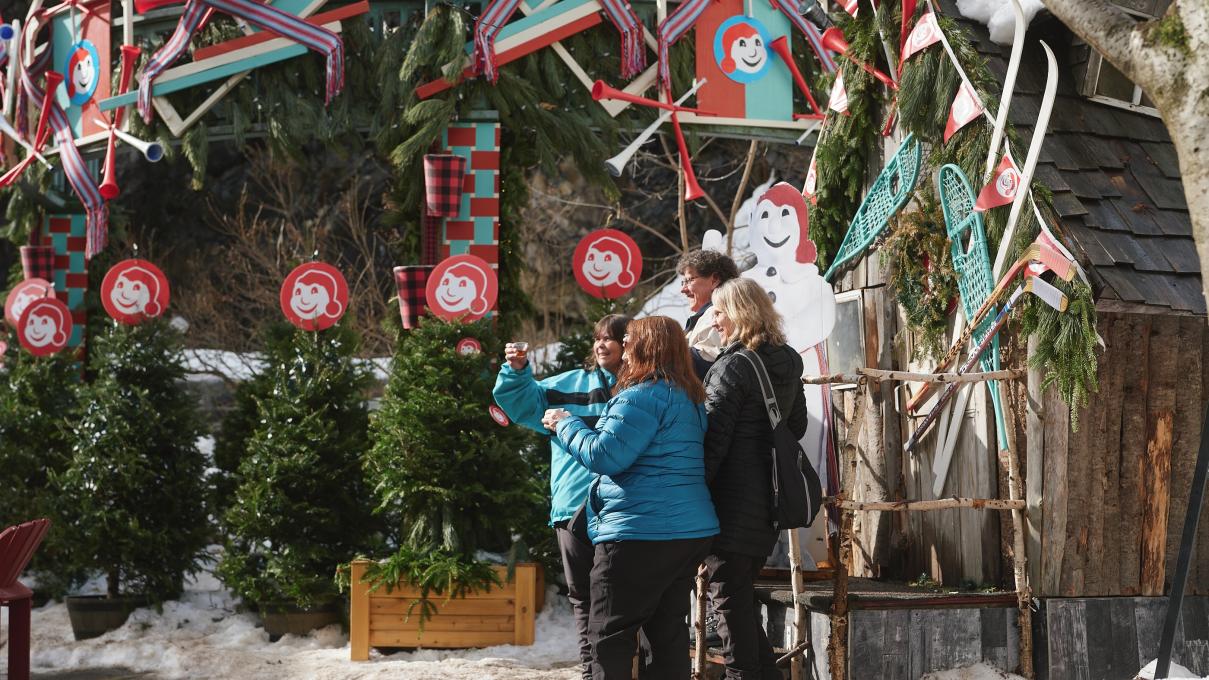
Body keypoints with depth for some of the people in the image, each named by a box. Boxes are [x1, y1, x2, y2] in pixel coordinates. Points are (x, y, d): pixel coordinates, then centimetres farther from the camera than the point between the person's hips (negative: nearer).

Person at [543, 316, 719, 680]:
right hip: (692, 531, 9)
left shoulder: (642, 396, -14)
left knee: (610, 635, -3)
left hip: (642, 531, -9)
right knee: (667, 631, 13)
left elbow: (605, 455, -18)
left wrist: (566, 424, -2)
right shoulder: (690, 399, 15)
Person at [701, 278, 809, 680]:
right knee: (742, 590, 18)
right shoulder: (787, 364, 10)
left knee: (728, 596, -2)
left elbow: (713, 439, -17)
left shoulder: (732, 367, -14)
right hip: (769, 498, 9)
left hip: (734, 500, -8)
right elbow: (796, 425, 21)